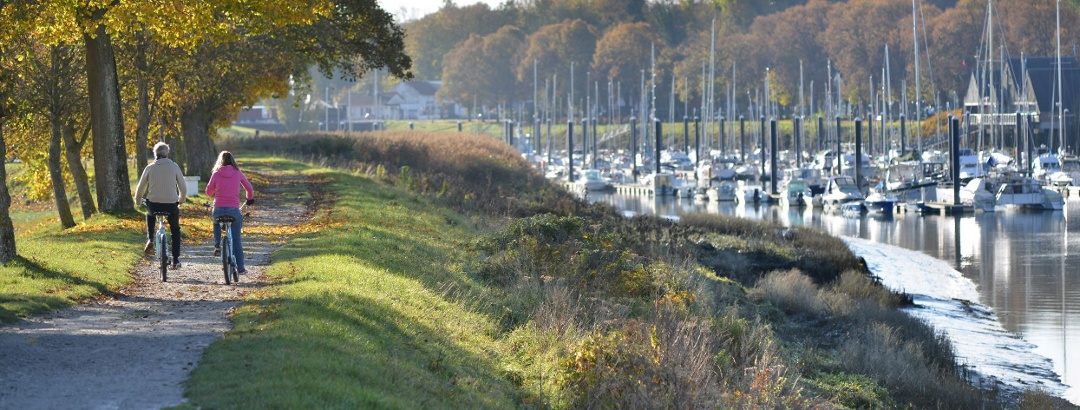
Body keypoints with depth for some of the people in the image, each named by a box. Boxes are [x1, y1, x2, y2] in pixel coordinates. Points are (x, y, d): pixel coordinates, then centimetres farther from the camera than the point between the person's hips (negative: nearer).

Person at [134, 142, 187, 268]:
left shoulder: (150, 168, 2)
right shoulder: (174, 167, 0)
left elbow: (140, 188, 7)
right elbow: (183, 187, 5)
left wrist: (138, 201, 26)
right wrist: (181, 200, 24)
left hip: (154, 204, 0)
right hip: (171, 205, 0)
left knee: (150, 215, 37)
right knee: (175, 229, 21)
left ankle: (150, 240, 19)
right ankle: (176, 260, 14)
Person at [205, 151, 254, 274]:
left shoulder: (216, 174, 2)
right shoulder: (237, 173, 4)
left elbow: (208, 192, 9)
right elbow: (249, 188, 13)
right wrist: (250, 199, 33)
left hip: (219, 209, 0)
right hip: (234, 209, 0)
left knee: (216, 221, 36)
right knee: (236, 239, 10)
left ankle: (217, 244, 15)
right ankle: (240, 267, 9)